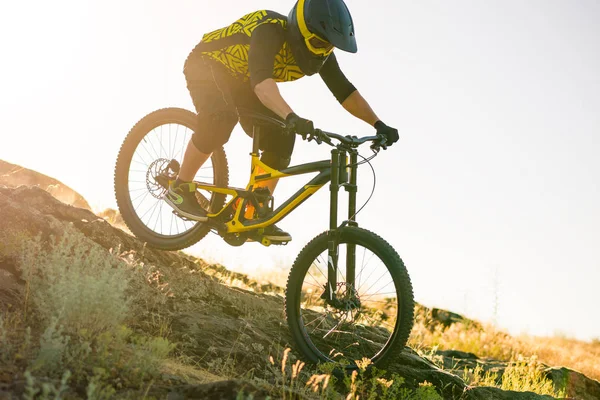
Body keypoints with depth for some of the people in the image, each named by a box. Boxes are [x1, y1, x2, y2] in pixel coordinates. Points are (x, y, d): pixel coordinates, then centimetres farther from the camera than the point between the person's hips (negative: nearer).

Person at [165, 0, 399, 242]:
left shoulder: (319, 51, -16)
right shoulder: (270, 31, -37)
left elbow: (344, 91, -11)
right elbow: (261, 81, -53)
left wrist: (378, 124, -23)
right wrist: (292, 117, -68)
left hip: (240, 81, 7)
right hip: (207, 65, -7)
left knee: (281, 137, -10)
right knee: (222, 116, -36)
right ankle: (180, 188, -19)